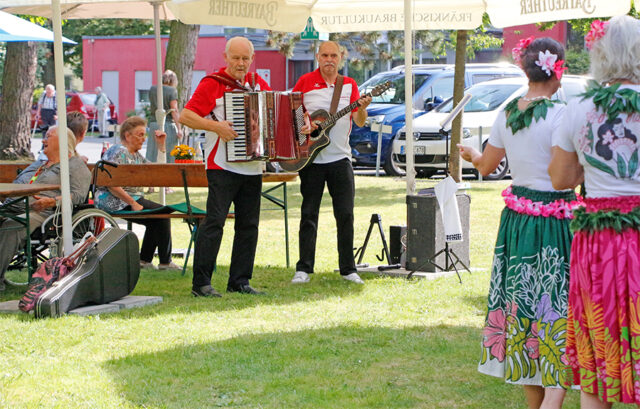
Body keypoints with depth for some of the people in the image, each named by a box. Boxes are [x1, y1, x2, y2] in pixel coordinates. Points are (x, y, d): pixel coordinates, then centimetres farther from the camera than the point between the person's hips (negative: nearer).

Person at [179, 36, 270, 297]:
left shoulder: (257, 83, 14)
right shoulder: (213, 83, -5)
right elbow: (185, 116, -11)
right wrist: (216, 126, -21)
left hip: (252, 168, 6)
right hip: (222, 166, -6)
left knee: (248, 225, 7)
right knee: (214, 222, -10)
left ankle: (239, 281, 14)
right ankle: (201, 283, -7)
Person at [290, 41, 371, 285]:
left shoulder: (349, 85, 7)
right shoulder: (306, 82, 3)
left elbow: (360, 123, 3)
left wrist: (361, 108, -17)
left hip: (340, 158, 1)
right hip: (311, 158, -1)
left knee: (345, 214, 1)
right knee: (309, 214, 1)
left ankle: (348, 268, 9)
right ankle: (304, 269, 6)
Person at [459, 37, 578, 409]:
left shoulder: (507, 114, 3)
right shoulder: (560, 115, -17)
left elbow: (486, 166, 17)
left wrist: (470, 153, 37)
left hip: (516, 222, 7)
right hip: (555, 223, -7)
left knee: (525, 312, 15)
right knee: (560, 312, -3)